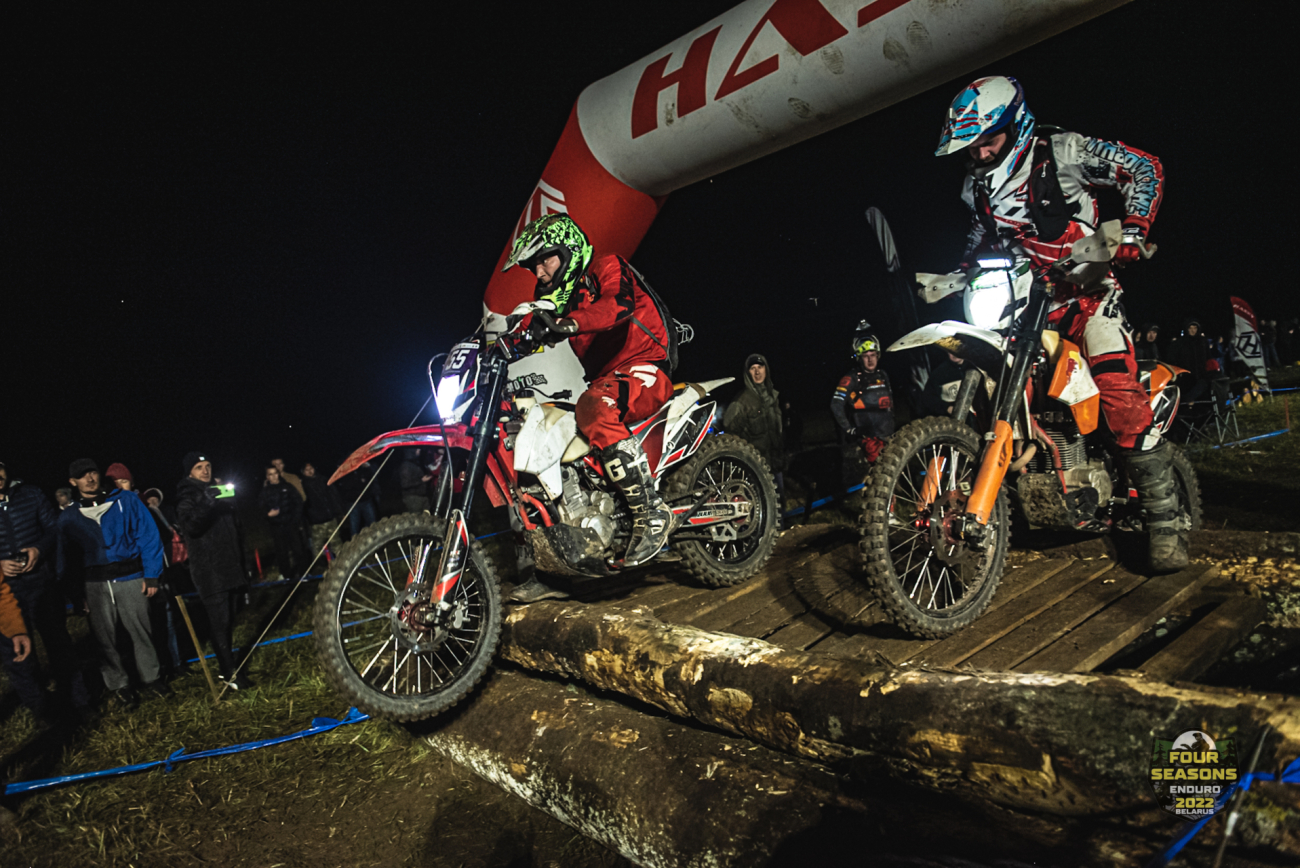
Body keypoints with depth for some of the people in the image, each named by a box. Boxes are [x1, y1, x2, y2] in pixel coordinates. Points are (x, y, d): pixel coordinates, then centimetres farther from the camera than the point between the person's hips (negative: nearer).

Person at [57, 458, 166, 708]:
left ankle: (151, 676, 19)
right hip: (94, 586, 2)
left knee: (141, 632, 3)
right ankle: (119, 685, 21)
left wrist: (151, 575, -6)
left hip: (130, 578, -2)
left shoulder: (126, 501, 2)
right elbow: (66, 558, 14)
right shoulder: (68, 517, 10)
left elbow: (148, 536, -1)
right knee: (104, 638, 7)